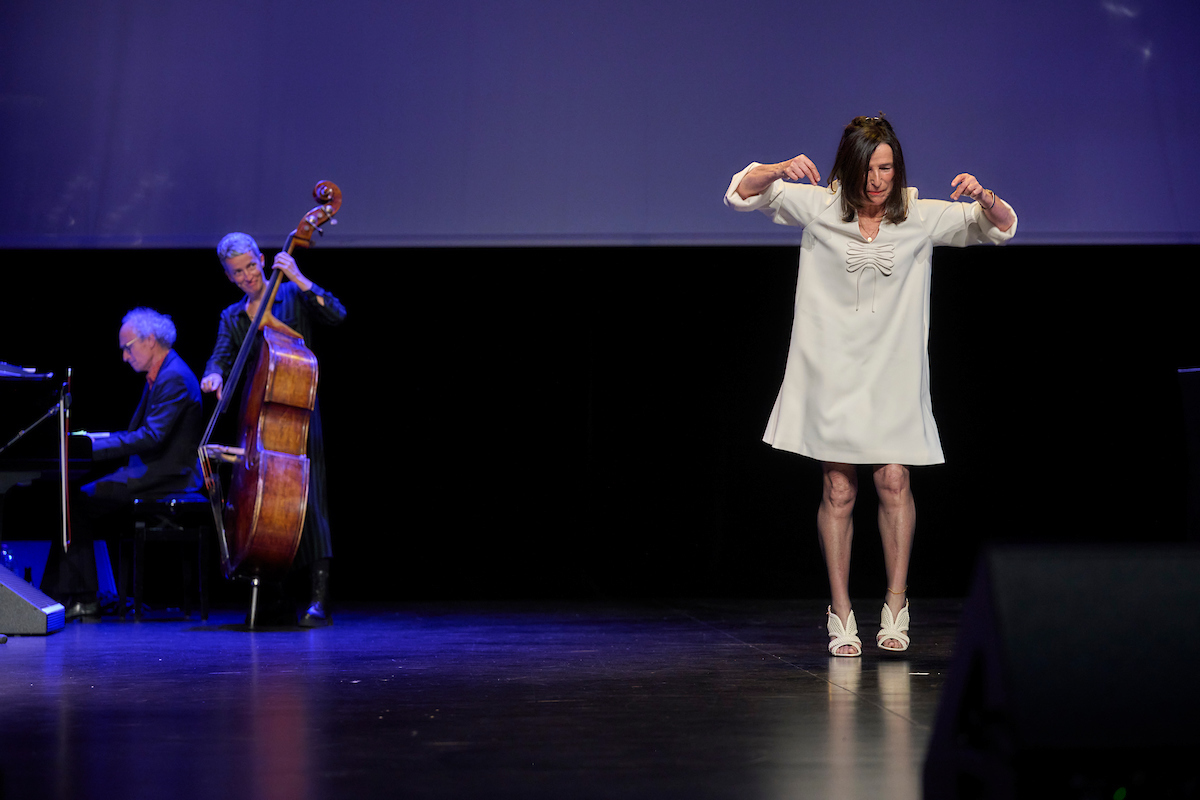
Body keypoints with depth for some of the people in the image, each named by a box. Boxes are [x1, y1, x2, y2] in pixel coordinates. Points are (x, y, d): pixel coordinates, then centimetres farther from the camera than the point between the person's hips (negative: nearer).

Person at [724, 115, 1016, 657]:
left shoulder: (921, 217, 2)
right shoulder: (819, 206, 0)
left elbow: (1001, 226, 8)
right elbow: (741, 194, 2)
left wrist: (983, 196, -15)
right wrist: (782, 169, -18)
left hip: (892, 369, 1)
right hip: (832, 369, 0)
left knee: (893, 481, -5)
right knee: (838, 491, 0)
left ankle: (895, 605, 8)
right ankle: (840, 613, 8)